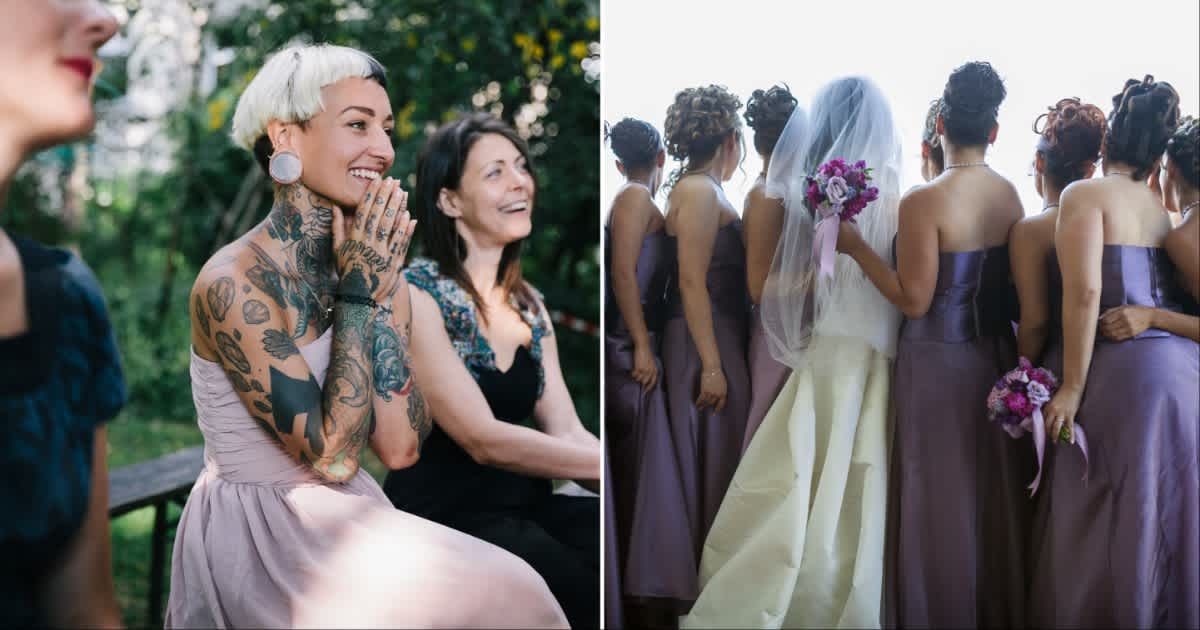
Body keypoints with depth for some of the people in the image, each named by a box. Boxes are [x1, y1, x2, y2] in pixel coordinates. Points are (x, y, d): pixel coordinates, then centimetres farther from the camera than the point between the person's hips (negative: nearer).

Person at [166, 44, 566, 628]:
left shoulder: (373, 268, 1)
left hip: (344, 519, 6)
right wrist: (358, 291, -18)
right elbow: (332, 455, -21)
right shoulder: (231, 283, -18)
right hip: (254, 533, -6)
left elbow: (400, 447, -7)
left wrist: (382, 291, -12)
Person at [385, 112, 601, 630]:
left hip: (524, 508, 6)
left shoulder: (528, 303, 13)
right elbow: (484, 440, -18)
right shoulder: (413, 296, -10)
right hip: (442, 521, -6)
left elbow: (566, 430, 3)